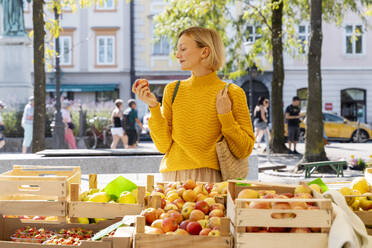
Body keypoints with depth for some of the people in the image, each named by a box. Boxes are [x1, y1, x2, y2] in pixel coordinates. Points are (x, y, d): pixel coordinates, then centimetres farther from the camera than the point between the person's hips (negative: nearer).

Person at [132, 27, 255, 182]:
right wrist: (154, 106, -4)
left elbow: (243, 152, -2)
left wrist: (225, 116, -10)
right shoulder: (173, 90, 10)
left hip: (209, 177, -3)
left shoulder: (232, 93, 0)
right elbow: (164, 146, 4)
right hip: (172, 177, 3)